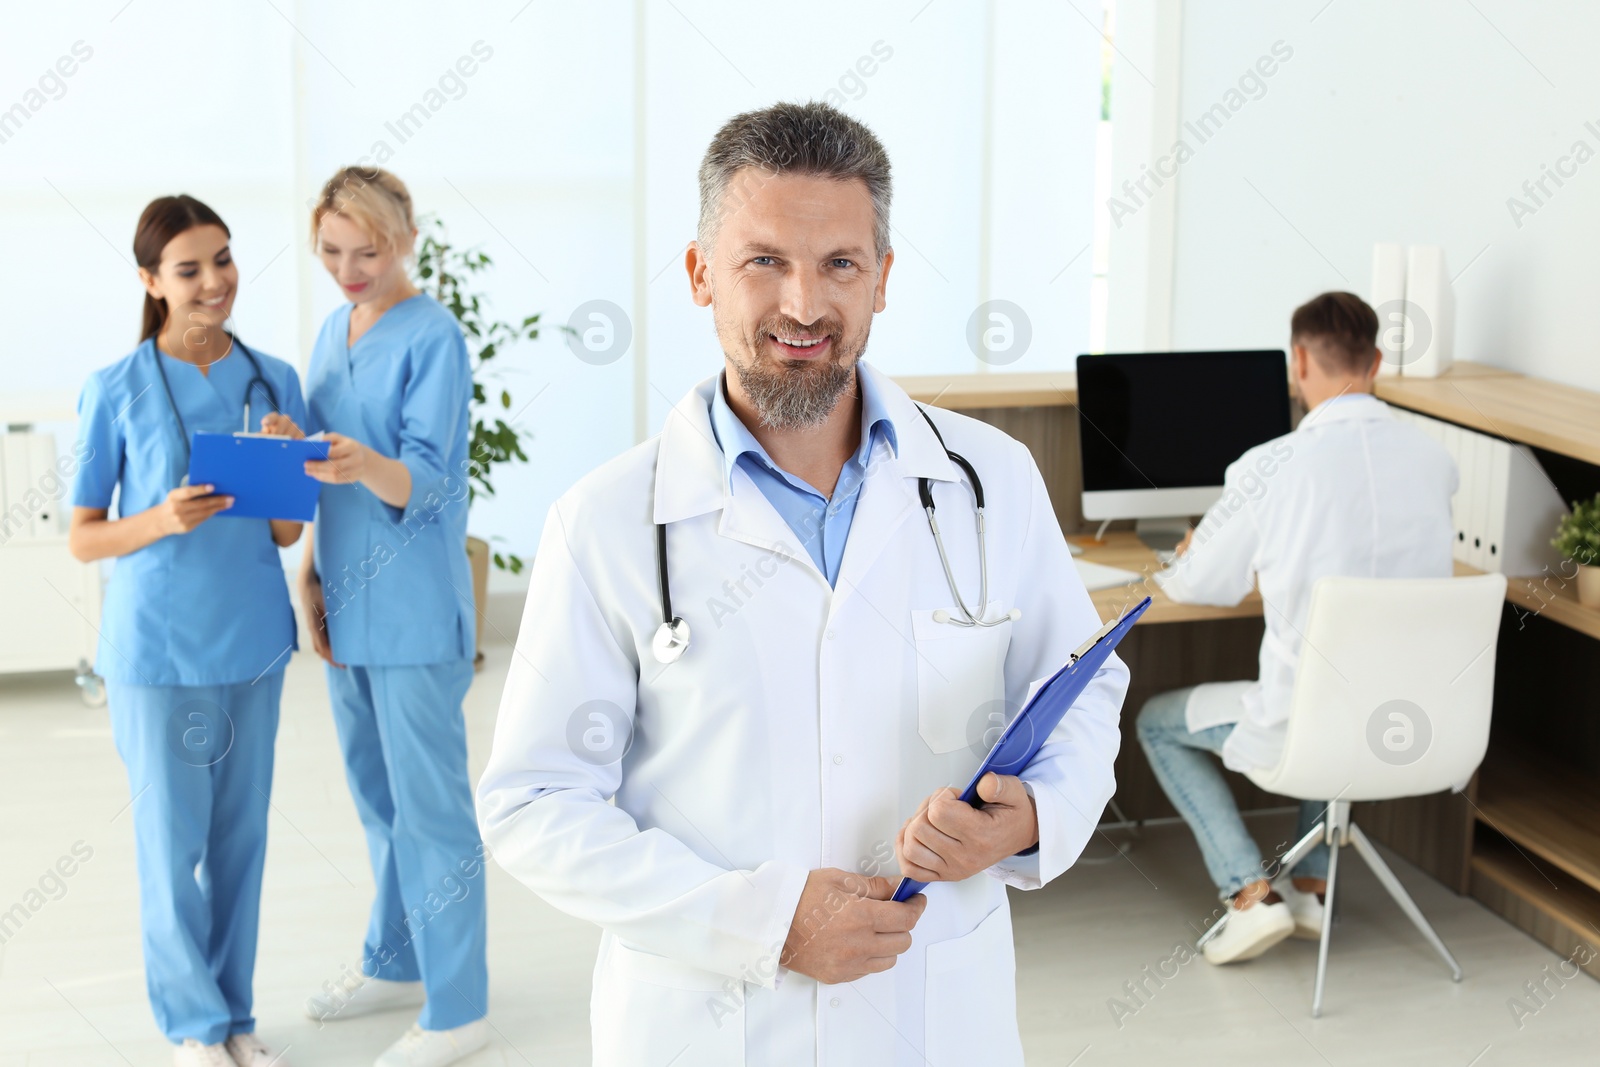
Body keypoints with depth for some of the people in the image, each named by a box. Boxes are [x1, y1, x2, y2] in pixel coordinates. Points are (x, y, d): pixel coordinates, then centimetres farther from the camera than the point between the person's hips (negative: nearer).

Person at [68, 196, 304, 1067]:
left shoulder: (274, 381, 2)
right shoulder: (116, 392, -8)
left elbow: (287, 534, 7)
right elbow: (82, 537, -4)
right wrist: (163, 520, -22)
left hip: (252, 641, 4)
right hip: (157, 647, -3)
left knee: (242, 837, 12)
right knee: (173, 844, 5)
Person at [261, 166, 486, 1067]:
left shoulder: (434, 337, -12)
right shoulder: (333, 333, 12)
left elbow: (427, 478, -19)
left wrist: (368, 468, -39)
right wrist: (312, 571, 12)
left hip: (415, 606, -8)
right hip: (347, 603, 8)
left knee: (430, 808, -2)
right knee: (379, 799, 19)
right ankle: (397, 965, 35)